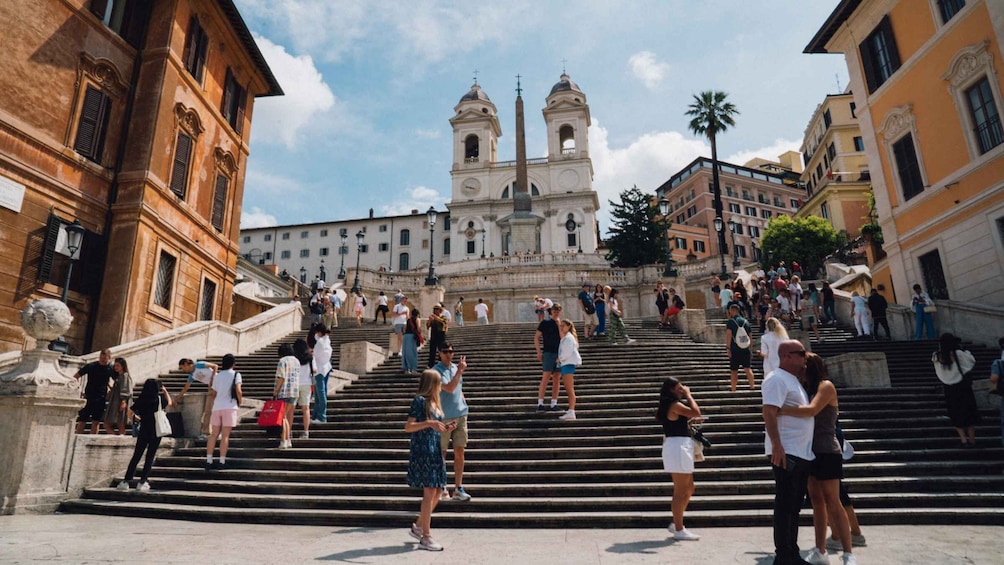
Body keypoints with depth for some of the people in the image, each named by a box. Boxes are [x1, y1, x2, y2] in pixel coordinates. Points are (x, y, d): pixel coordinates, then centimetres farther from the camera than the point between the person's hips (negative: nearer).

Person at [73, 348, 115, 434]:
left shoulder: (111, 369, -2)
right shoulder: (91, 366, -7)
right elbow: (75, 376, 2)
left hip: (100, 399, 1)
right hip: (88, 397, -1)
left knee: (96, 421, 2)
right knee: (82, 420, 1)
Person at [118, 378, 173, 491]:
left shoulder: (141, 399, -1)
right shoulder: (159, 398, -6)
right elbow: (170, 403, 13)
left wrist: (138, 418, 20)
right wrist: (165, 391, 22)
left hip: (143, 431, 3)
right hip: (156, 431, -3)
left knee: (136, 456, 11)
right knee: (150, 457, 4)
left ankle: (126, 481, 11)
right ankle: (143, 482, 2)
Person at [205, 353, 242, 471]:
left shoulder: (217, 376, 13)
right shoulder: (236, 374, 0)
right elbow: (238, 391, -11)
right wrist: (240, 402, 5)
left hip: (216, 407, 4)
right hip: (229, 407, -4)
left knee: (214, 435, 7)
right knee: (225, 435, -3)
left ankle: (209, 461, 6)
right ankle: (222, 462, -3)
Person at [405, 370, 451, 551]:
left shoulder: (435, 402, 15)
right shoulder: (419, 400, -9)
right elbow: (408, 427, -14)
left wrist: (445, 429, 5)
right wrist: (428, 423, -25)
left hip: (434, 450, 9)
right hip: (422, 450, -9)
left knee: (437, 491, 10)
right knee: (429, 492, -7)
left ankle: (418, 526, 25)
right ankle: (425, 537, 2)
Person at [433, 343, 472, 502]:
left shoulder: (456, 367, 10)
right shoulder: (436, 371, -10)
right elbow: (449, 388, -22)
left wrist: (463, 405, 13)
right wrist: (460, 371, -23)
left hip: (460, 416, 5)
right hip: (443, 418, -5)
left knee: (459, 453, 5)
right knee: (442, 454, 6)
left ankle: (458, 488, 13)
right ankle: (441, 488, 20)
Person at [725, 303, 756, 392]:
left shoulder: (730, 322, -6)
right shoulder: (746, 321, 8)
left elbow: (728, 335, -14)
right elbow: (750, 336, 11)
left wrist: (728, 348, -13)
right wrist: (750, 349, 17)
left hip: (735, 351, -3)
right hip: (746, 350, 3)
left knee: (734, 371, 5)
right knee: (748, 369, 4)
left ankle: (733, 390, 8)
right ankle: (752, 387, -4)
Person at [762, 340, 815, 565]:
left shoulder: (793, 380, 19)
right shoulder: (777, 379, -12)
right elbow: (769, 412, -21)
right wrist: (776, 445, -27)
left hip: (802, 453, 10)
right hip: (786, 453, -10)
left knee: (794, 506, 14)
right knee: (785, 506, -4)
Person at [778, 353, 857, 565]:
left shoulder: (826, 385, -9)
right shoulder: (807, 388, 14)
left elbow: (812, 410, -25)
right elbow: (801, 411, 5)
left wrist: (780, 409, -28)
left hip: (827, 452, -7)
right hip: (810, 452, 7)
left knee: (832, 503, -5)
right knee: (816, 501, 9)